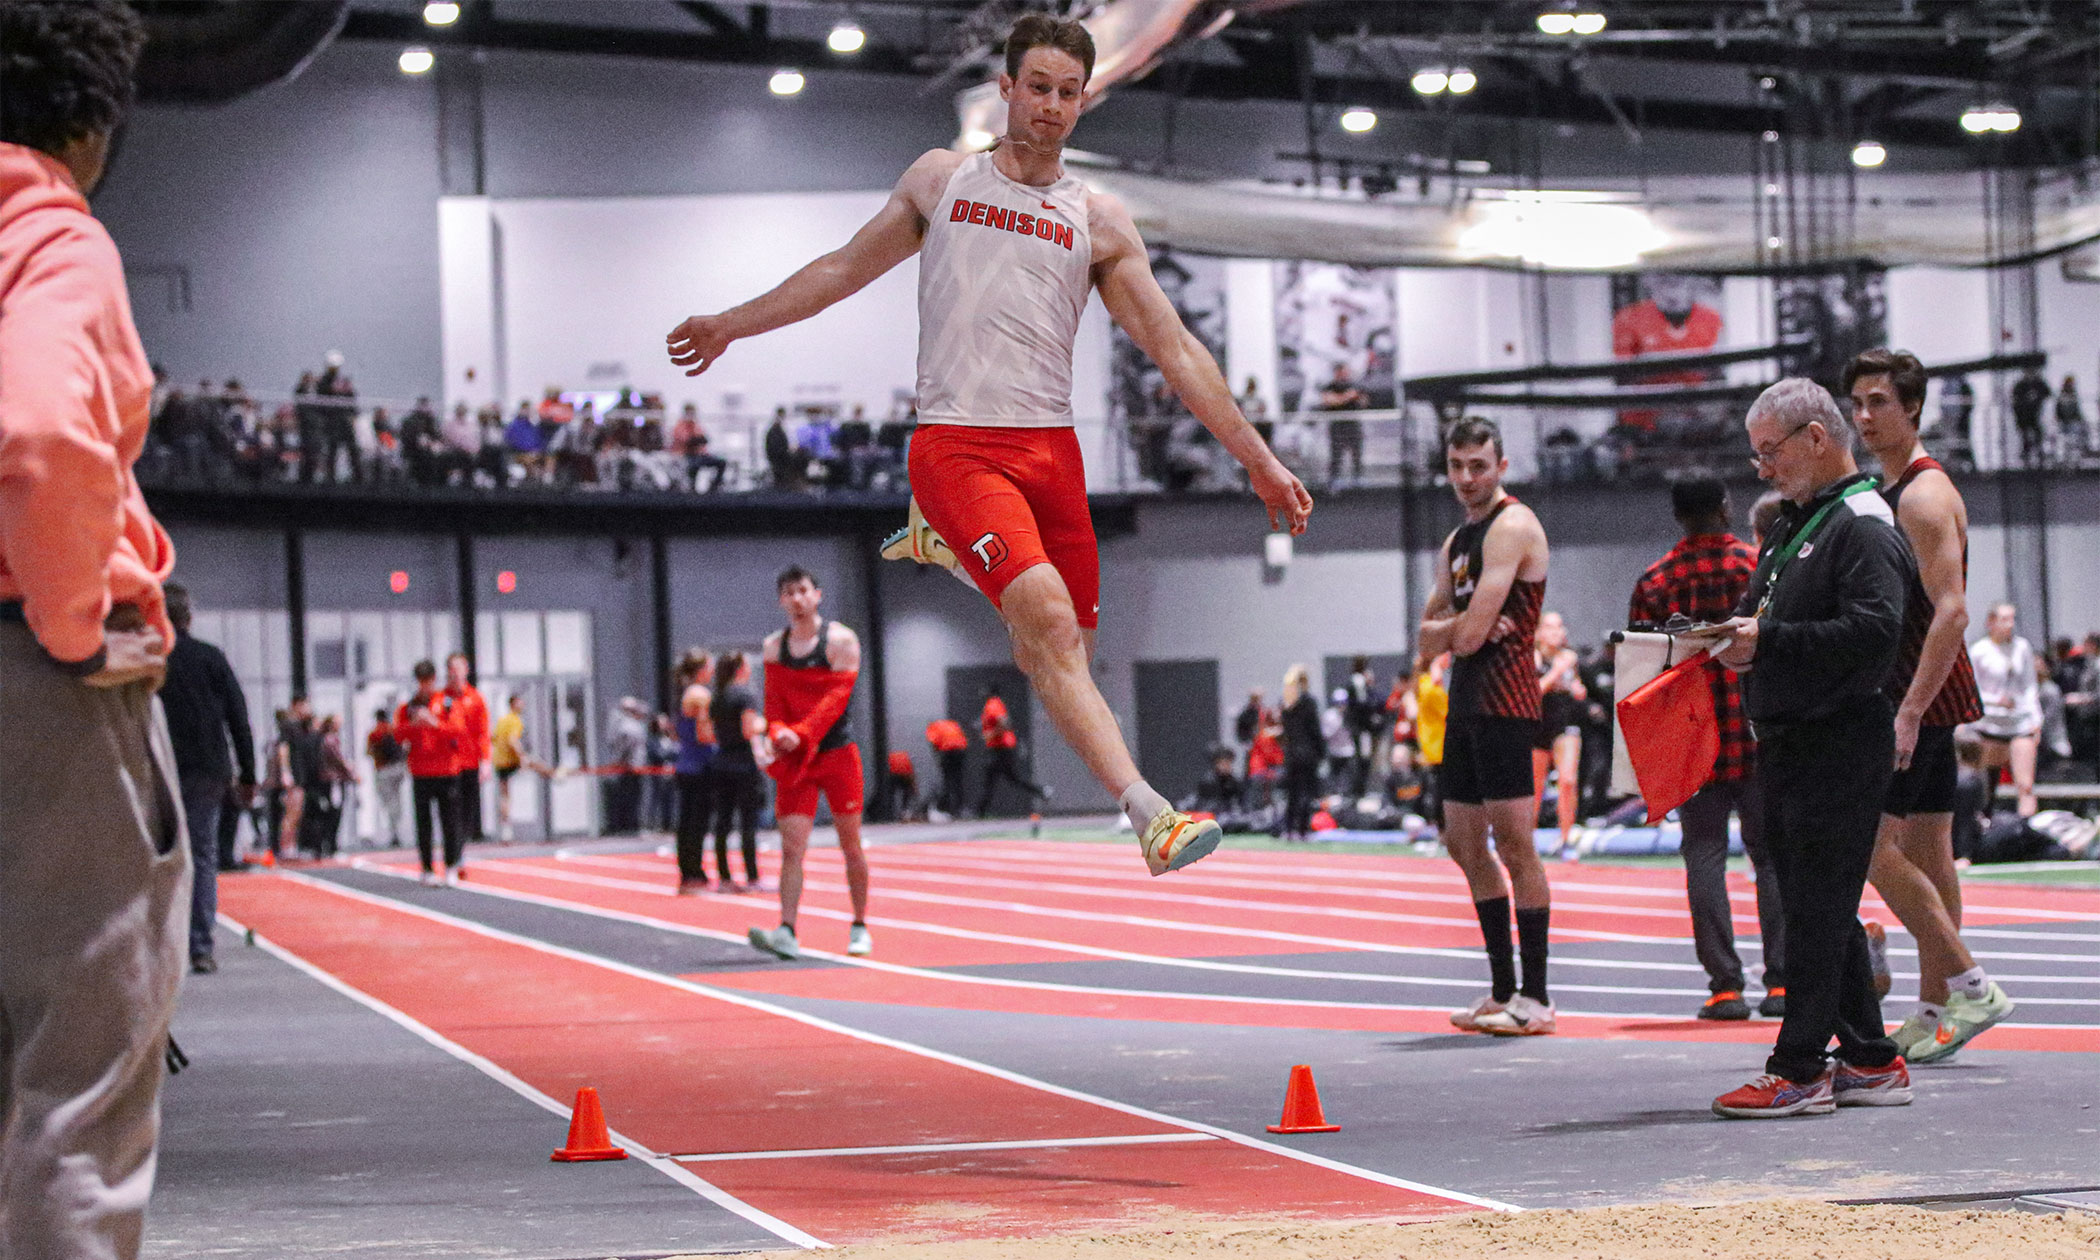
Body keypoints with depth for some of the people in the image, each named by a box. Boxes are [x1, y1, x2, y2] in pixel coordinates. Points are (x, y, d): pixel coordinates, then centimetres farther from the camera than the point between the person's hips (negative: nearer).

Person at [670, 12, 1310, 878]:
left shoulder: (1098, 221, 10)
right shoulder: (941, 178, 11)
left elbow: (1174, 349, 9)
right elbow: (845, 269, 22)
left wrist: (1258, 460, 4)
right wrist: (732, 324, 25)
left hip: (1051, 445, 3)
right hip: (957, 442, -3)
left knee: (1062, 654, 5)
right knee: (1049, 618, -24)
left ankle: (945, 547, 32)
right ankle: (1147, 812, -32)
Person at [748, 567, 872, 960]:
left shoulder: (841, 640, -4)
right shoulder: (774, 646, 9)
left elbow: (837, 697, -13)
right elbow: (774, 702, 7)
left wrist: (801, 734, -24)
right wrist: (778, 733, -15)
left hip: (837, 751, -3)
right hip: (794, 759, 3)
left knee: (851, 845, 5)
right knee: (792, 847, -9)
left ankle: (860, 928, 16)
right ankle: (787, 932, -19)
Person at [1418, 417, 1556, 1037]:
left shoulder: (1512, 527, -10)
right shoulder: (1458, 540, 20)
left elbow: (1471, 635, -18)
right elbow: (1429, 640, 16)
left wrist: (1455, 630, 4)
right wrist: (1456, 627, -4)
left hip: (1504, 701, -10)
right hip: (1465, 703, 10)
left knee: (1514, 845, -9)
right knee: (1465, 845, 11)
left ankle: (1535, 997, -7)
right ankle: (1502, 991, 18)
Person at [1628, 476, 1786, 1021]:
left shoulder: (1655, 581, 2)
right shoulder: (1762, 567, -1)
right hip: (1762, 736, 0)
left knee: (1704, 855, 4)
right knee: (1772, 854, 7)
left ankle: (1725, 984, -2)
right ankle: (1781, 981, 3)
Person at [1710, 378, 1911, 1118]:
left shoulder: (1864, 526, -11)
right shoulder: (1794, 524, 20)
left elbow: (1873, 633, -23)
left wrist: (1769, 641, -23)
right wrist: (1733, 635, 6)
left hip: (1840, 744, -10)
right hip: (1786, 745, 10)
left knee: (1819, 906, -8)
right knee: (1817, 907, 12)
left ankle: (1799, 1070, -5)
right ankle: (1870, 1061, 18)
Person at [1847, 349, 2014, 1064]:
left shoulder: (1925, 495, -14)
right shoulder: (1887, 492, 17)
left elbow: (1951, 611, -22)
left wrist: (1910, 711, -27)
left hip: (1925, 695, -10)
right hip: (1923, 700, 10)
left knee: (1871, 843, -12)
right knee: (1925, 851, 10)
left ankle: (1971, 986, -9)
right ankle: (1935, 1012, 13)